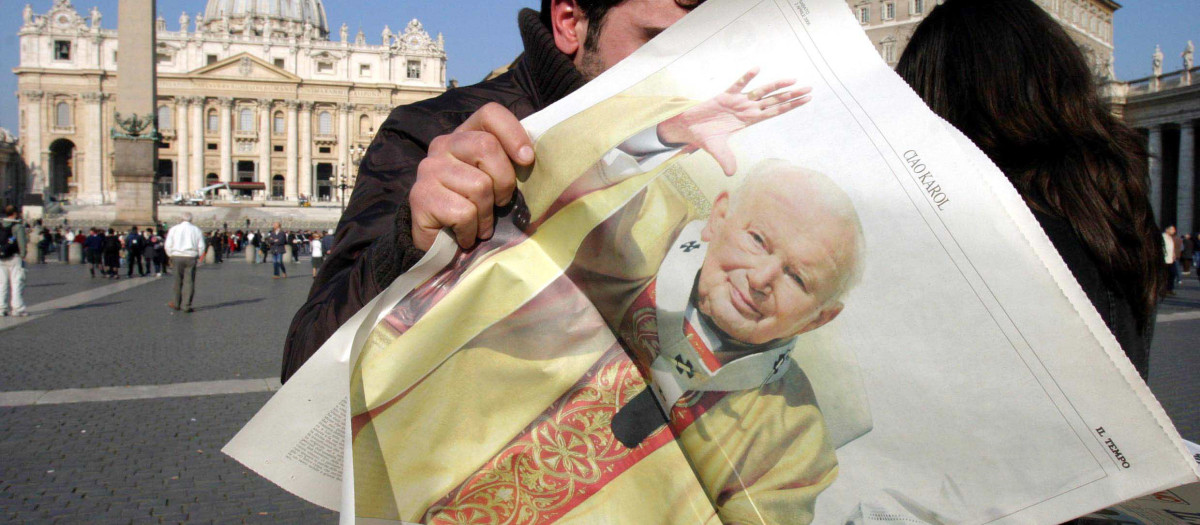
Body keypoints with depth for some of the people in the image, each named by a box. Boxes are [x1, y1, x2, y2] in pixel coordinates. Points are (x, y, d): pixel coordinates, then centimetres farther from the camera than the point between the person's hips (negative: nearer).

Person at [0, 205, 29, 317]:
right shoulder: (18, 226, -8)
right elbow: (22, 243, -11)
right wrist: (23, 255, -4)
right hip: (14, 257, -6)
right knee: (17, 283, -3)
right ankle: (17, 308, -7)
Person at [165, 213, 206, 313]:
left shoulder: (174, 229, 5)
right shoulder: (197, 230, 4)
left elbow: (168, 245, 2)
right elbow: (201, 246, 1)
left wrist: (171, 256, 14)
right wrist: (199, 258, 12)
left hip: (177, 256, 1)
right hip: (191, 257, -1)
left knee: (178, 281, 11)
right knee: (189, 282, 1)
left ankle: (177, 304, 21)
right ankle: (186, 305, -2)